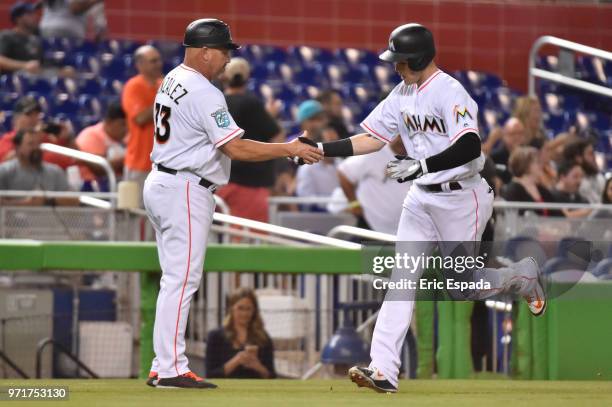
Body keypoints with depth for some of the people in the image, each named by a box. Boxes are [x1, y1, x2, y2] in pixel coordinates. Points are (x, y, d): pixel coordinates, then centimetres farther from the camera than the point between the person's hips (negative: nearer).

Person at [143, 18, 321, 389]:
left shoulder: (172, 81, 13)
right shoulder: (203, 93, -17)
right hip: (185, 191, -10)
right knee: (181, 279, -8)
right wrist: (290, 149, -15)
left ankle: (163, 368, 12)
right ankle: (171, 369, -8)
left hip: (160, 184, 10)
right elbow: (236, 148, -21)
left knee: (177, 279, 12)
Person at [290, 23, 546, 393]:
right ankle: (384, 371, -9)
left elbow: (469, 147, -31)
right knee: (401, 279, -4)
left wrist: (423, 165, -38)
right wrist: (322, 150, -1)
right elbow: (371, 139, 9)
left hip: (461, 199, -7)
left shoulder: (450, 92, -20)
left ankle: (523, 276, 31)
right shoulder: (403, 95, 6)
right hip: (422, 198, 7)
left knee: (463, 286, 2)